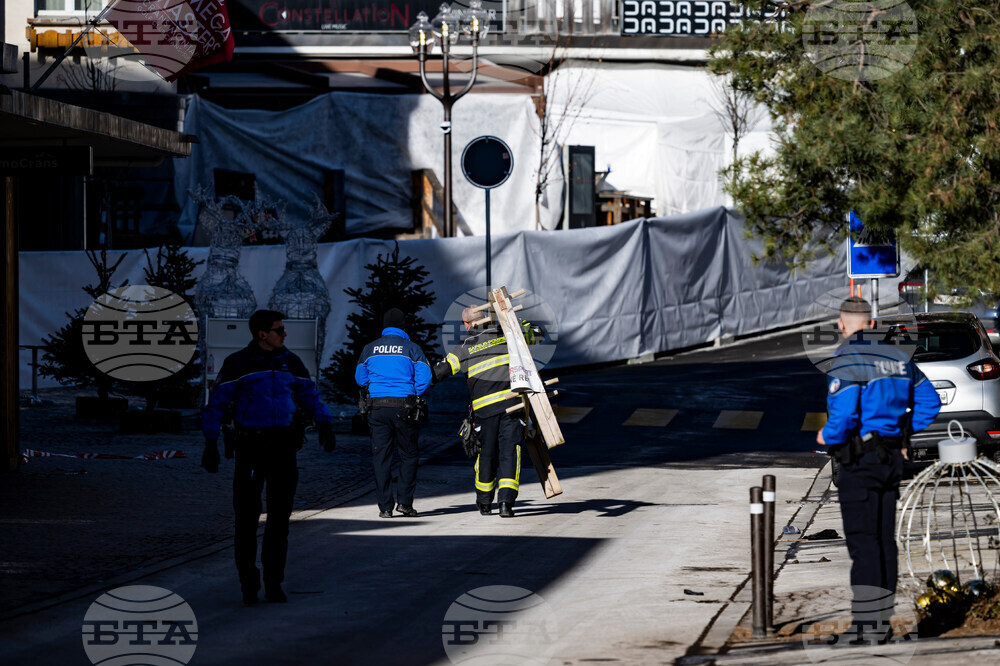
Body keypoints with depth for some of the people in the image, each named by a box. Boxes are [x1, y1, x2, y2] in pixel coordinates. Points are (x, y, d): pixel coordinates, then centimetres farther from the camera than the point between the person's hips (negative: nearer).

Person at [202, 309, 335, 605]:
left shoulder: (290, 362, 7)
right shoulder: (237, 364, -4)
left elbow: (310, 397, 15)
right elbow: (216, 405, -2)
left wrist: (325, 426, -1)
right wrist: (210, 445, -8)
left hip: (283, 446, 3)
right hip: (250, 445, -3)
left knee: (280, 516, 4)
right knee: (247, 515, -4)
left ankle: (273, 583, 12)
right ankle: (248, 584, 7)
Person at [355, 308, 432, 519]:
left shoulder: (369, 349, 6)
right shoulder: (411, 348, -2)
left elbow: (360, 378, 12)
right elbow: (424, 377, -6)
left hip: (378, 407, 2)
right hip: (404, 409, -2)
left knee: (381, 456, 4)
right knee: (408, 455, 9)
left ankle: (385, 507, 1)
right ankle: (404, 501, 1)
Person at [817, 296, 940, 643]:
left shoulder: (845, 361, -14)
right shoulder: (896, 356, 10)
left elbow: (843, 416, -24)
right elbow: (929, 402, 17)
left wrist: (827, 437, -5)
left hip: (859, 461, -7)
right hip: (892, 458, 7)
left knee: (863, 542, -7)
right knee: (884, 540, 11)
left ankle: (867, 624, -12)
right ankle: (882, 620, 15)